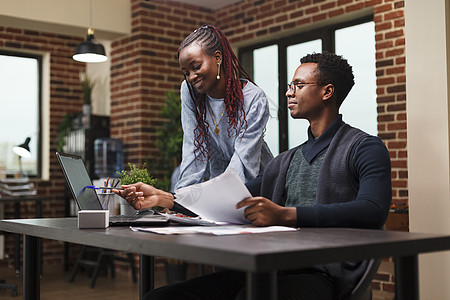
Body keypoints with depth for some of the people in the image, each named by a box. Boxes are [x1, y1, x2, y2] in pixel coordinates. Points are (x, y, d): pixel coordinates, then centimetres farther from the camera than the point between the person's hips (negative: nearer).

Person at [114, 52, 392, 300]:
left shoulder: (364, 148, 3)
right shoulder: (287, 161, 27)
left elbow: (372, 211, -16)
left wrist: (285, 215, -25)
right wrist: (163, 198, 20)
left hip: (322, 273, -7)